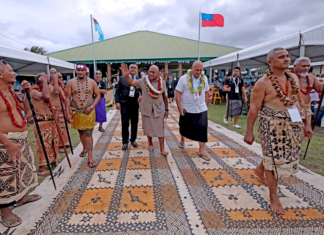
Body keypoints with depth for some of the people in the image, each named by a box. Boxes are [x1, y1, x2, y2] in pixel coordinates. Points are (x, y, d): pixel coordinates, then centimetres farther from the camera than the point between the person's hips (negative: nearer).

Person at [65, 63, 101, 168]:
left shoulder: (92, 82, 0)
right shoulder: (71, 82, -1)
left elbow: (98, 95, 2)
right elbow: (68, 98, -1)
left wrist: (91, 107, -12)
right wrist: (68, 113, -7)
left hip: (89, 112, -2)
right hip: (76, 112, 2)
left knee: (88, 134, -3)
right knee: (81, 132, 18)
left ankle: (90, 157, 0)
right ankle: (85, 148, 42)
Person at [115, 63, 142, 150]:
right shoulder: (122, 78, 5)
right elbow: (118, 91, 5)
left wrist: (141, 96, -14)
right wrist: (117, 102, -4)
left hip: (135, 103, 1)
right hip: (124, 103, -1)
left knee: (134, 123, 9)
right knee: (125, 123, -1)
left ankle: (133, 140, 25)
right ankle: (125, 142, 10)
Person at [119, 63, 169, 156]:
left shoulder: (162, 82, -1)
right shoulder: (143, 81, -4)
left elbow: (165, 96, 6)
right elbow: (131, 82, -7)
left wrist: (167, 109, 9)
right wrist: (126, 75, -27)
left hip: (158, 109, 0)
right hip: (146, 109, 0)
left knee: (160, 129, 1)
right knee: (148, 128, 12)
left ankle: (162, 149, 9)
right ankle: (150, 144, 34)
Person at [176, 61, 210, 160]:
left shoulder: (204, 78, 2)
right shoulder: (184, 78, -10)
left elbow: (206, 92, 12)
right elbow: (178, 93, -11)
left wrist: (205, 104, 8)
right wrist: (180, 107, -16)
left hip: (201, 109, 2)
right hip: (187, 109, -2)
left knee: (203, 129, -3)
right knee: (184, 127, 16)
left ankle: (201, 151, 7)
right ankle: (182, 140, 46)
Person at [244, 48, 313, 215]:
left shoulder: (293, 78, 9)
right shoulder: (263, 83, -11)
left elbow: (300, 102, 15)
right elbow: (253, 109, -14)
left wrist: (306, 123, 13)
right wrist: (249, 132, -15)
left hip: (293, 124, 7)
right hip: (272, 125, -7)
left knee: (283, 155, 19)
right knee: (274, 159, 0)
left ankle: (260, 170, 47)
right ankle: (274, 198, 15)